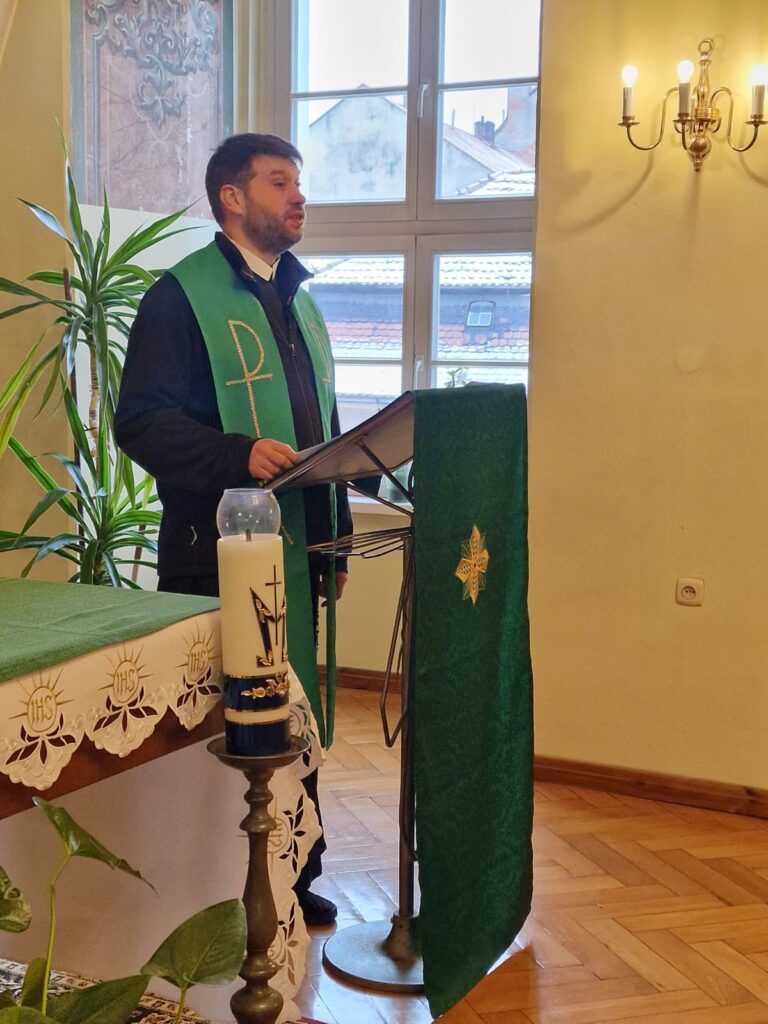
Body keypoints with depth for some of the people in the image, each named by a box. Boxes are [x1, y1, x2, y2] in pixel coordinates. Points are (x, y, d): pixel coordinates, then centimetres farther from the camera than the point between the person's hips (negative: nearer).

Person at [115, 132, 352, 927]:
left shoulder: (298, 301, 17)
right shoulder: (183, 295, -7)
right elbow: (140, 420, -16)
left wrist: (337, 533, 18)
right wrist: (240, 454, -29)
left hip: (296, 551, 7)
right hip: (217, 554, -7)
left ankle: (293, 874, 27)